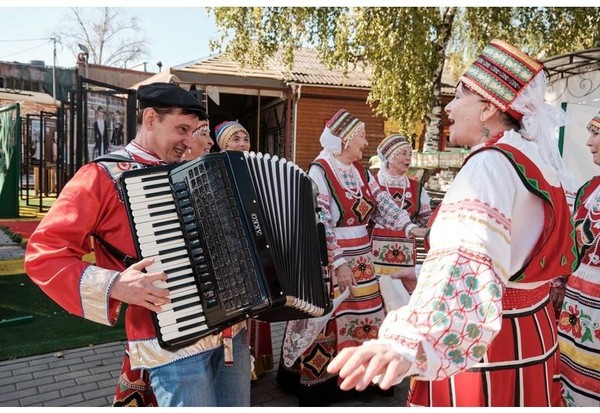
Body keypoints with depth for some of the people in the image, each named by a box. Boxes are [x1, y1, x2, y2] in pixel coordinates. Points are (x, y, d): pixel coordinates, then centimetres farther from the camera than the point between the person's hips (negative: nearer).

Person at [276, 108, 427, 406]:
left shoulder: (361, 171, 10)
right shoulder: (319, 170, -13)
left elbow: (383, 202, 6)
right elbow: (320, 222, -19)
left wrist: (409, 227, -8)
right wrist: (339, 262, -23)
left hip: (361, 258, 8)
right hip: (330, 259, -8)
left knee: (364, 317, 14)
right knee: (327, 321, 1)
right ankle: (316, 384, 17)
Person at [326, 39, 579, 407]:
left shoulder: (491, 163, -22)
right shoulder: (535, 158, 6)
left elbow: (468, 263, -42)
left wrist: (410, 341, -57)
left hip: (486, 348, -9)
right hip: (533, 334, 9)